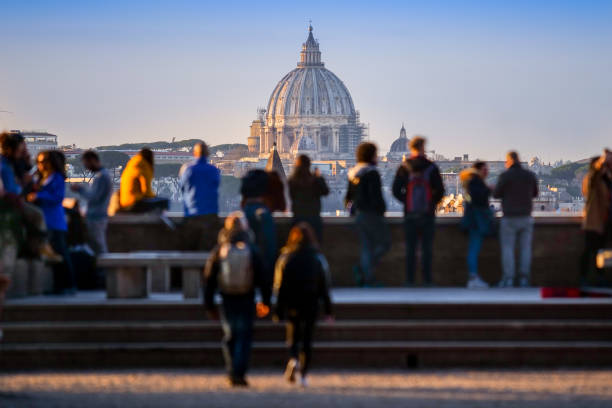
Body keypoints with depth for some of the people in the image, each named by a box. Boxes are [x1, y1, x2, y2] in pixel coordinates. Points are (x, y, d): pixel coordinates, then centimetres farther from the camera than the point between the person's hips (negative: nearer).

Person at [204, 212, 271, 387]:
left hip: (227, 300, 1)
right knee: (245, 337, 1)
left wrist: (209, 305, 7)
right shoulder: (251, 251, -3)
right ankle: (239, 373, -13)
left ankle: (232, 374, 11)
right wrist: (265, 301, 7)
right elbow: (261, 278, -1)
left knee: (230, 337, 14)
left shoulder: (219, 251, -1)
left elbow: (209, 279, 1)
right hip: (246, 300, -1)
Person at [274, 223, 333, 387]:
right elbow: (324, 286, 0)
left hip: (292, 305, 0)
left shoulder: (285, 258, -3)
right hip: (311, 305, 0)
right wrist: (328, 310, 4)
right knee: (307, 338, 7)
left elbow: (279, 286, -3)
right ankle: (303, 375, 3)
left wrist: (278, 310, 2)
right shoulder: (319, 258, -1)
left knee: (293, 337, 12)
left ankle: (293, 359, -18)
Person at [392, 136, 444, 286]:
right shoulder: (432, 168, -3)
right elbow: (440, 191, -4)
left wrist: (406, 201, 11)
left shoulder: (404, 168, 0)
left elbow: (396, 190, -2)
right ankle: (427, 280, 1)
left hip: (410, 213, 1)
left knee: (410, 248, 4)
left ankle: (409, 280, 3)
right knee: (427, 248, 3)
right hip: (427, 213, -1)